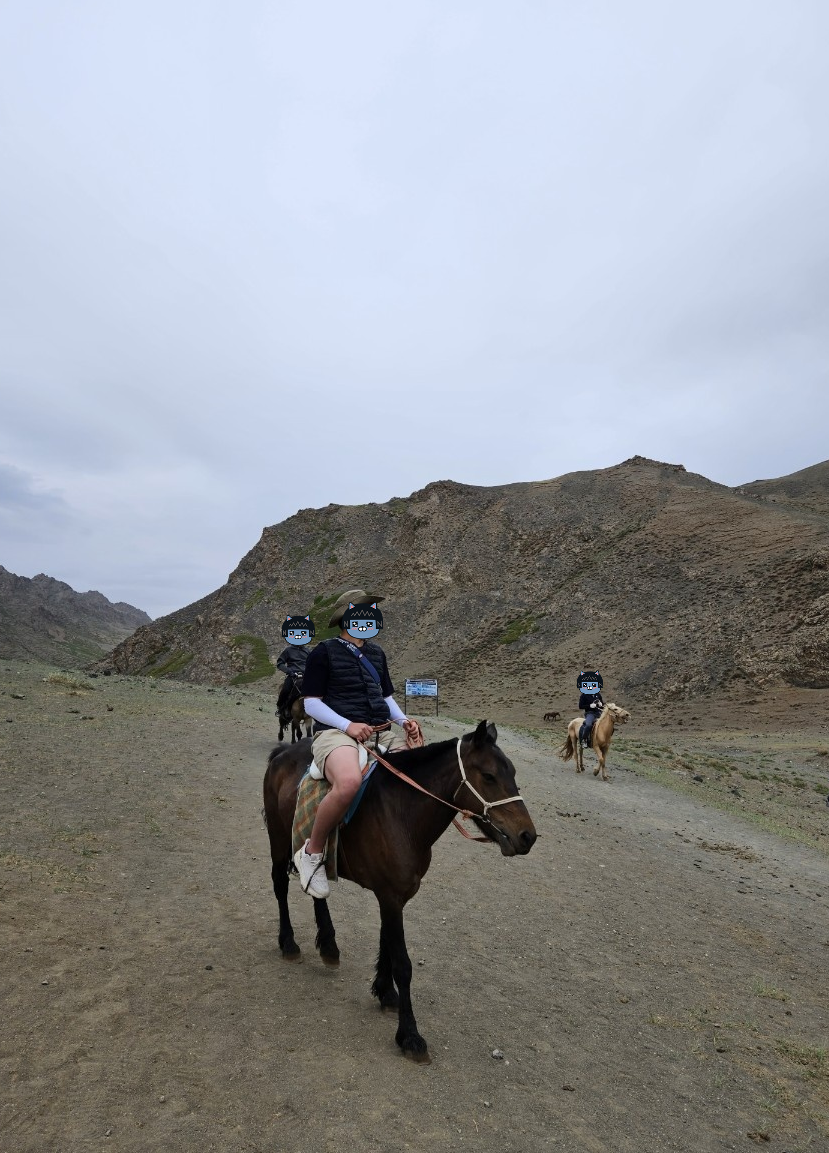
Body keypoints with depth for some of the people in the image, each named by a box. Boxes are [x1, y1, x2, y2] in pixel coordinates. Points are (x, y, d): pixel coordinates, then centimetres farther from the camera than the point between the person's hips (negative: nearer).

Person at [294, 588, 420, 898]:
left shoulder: (376, 653, 21)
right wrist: (347, 725, -16)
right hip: (336, 732, -7)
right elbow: (312, 703, -2)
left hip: (382, 732, 7)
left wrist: (403, 720, 6)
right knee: (350, 781, -40)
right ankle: (312, 852, -14)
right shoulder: (325, 652, 2)